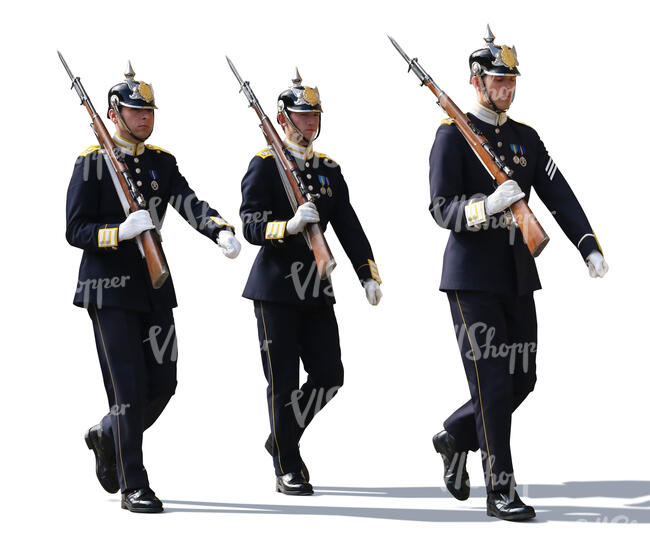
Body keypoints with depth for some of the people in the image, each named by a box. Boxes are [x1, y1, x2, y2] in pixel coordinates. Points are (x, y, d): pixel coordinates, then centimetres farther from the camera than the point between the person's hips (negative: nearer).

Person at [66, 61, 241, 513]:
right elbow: (75, 231, -8)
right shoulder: (92, 163, -5)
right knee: (129, 387, -7)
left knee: (163, 383, 6)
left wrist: (221, 231, -26)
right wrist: (122, 231, -25)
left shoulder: (162, 162, 10)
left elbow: (190, 204, -6)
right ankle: (133, 487, 0)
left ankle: (107, 436, 33)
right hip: (110, 289, -6)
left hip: (155, 287, 6)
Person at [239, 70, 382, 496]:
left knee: (329, 375, 3)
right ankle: (287, 469, 9)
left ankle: (283, 440, 25)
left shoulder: (328, 169, 12)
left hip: (316, 289, 6)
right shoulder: (264, 165, -5)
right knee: (284, 381, -1)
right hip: (276, 289, -6)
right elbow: (252, 228, -13)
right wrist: (289, 226, -30)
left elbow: (349, 227, 10)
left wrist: (369, 274, 1)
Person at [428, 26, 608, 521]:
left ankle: (455, 437, 31)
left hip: (518, 276, 7)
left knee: (522, 378, 9)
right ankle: (501, 491, 0)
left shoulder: (526, 138, 12)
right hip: (472, 277, -7)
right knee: (493, 383, -7)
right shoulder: (453, 136, -6)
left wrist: (590, 248, -6)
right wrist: (487, 206, -30)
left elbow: (559, 196, 6)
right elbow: (441, 209, -12)